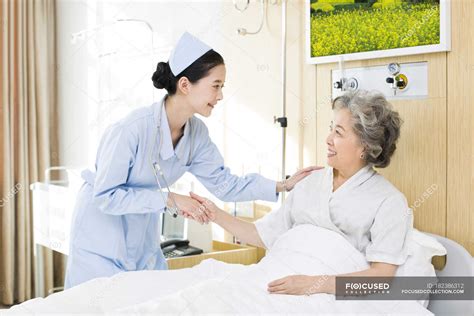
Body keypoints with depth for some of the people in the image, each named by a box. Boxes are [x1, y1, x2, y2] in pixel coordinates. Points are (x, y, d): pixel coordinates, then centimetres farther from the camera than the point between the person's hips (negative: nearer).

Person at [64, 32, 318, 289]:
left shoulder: (196, 132, -8)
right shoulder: (132, 129, -29)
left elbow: (224, 184, -4)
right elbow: (105, 196, -25)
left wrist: (282, 186, -12)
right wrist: (168, 200, -29)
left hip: (143, 235, 6)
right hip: (102, 230, -6)